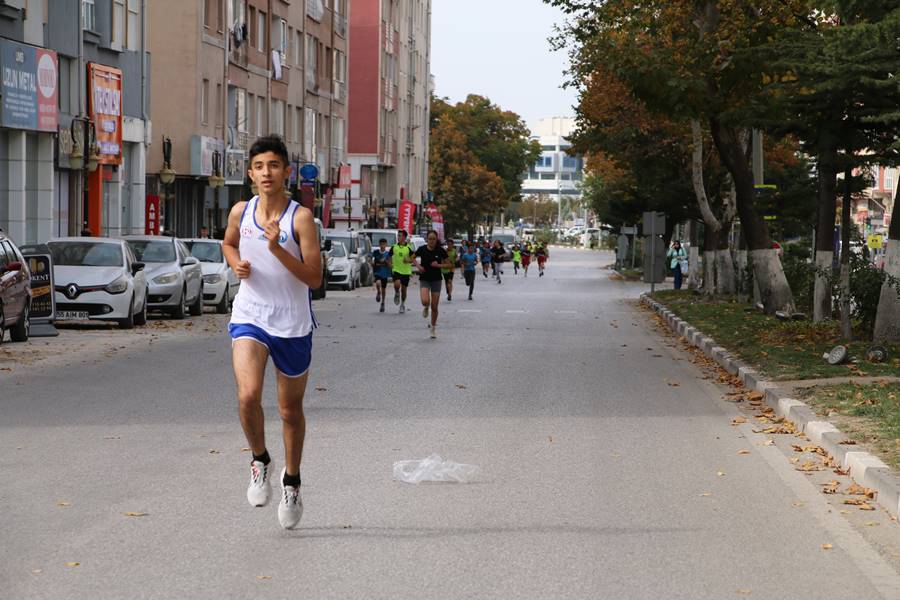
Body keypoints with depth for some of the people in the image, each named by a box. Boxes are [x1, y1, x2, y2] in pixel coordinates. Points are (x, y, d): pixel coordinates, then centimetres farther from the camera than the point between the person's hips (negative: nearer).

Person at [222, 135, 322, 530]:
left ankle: (291, 480, 34)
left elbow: (314, 278, -15)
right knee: (248, 396, -21)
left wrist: (277, 249, -26)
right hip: (249, 317, 1)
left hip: (292, 324, -1)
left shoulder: (301, 218, -11)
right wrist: (236, 264, 1)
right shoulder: (240, 212, 0)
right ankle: (260, 461, 6)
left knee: (290, 409, 12)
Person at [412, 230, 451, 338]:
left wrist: (438, 265, -16)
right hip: (424, 279, 0)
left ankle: (433, 327, 20)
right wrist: (418, 266, -5)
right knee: (425, 301, -23)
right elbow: (413, 258, 13)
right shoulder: (422, 249, -6)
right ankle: (425, 308, 15)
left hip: (436, 279, 0)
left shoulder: (440, 251, -7)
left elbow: (448, 264, 1)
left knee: (434, 306, 1)